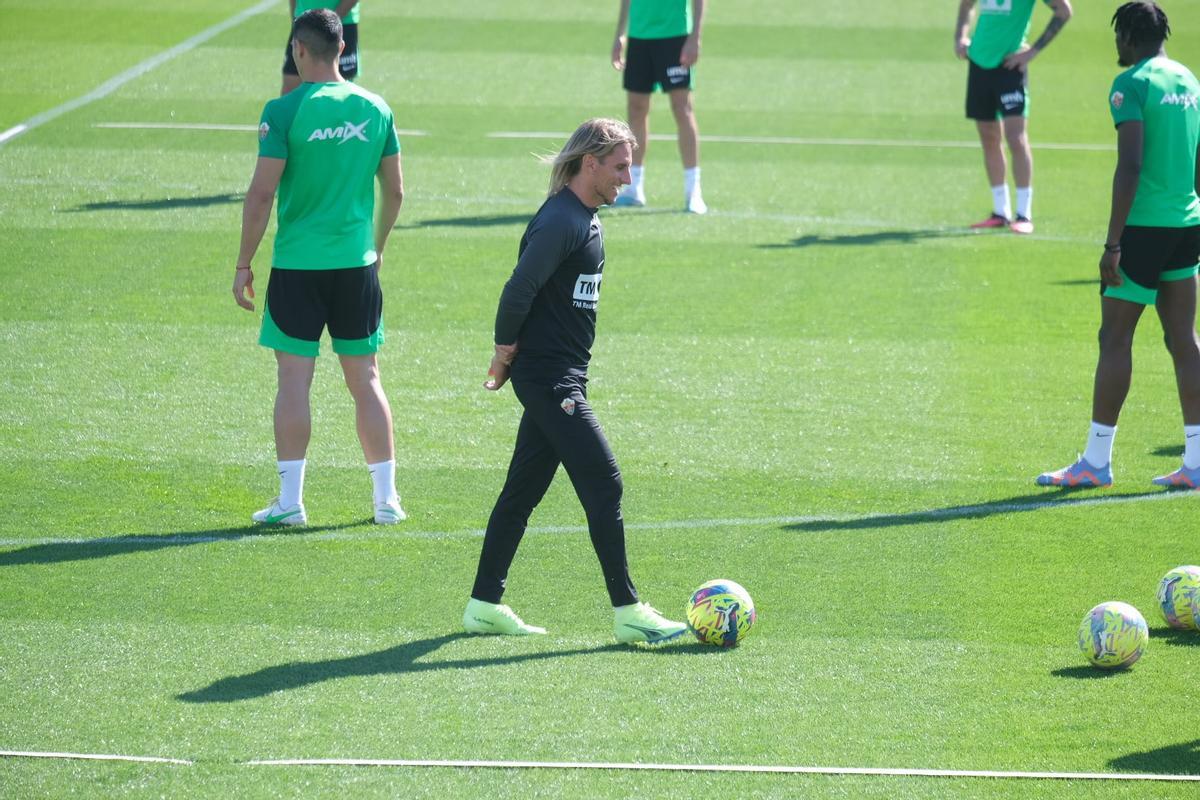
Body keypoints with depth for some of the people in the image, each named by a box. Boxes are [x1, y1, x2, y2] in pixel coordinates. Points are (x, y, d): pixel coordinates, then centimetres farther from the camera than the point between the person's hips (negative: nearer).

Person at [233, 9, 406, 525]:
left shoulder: (284, 112, -10)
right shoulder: (375, 109, 3)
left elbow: (262, 195, -12)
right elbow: (394, 191, 10)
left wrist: (244, 265, -3)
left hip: (298, 265, -4)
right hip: (357, 263, 4)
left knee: (294, 379, 2)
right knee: (365, 380, 10)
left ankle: (290, 500, 1)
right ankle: (386, 498, 12)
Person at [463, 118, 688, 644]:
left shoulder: (585, 220, 15)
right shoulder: (560, 221, -18)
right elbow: (519, 290, -22)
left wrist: (511, 357, 17)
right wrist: (506, 353, -11)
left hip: (561, 378, 10)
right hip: (549, 378, -10)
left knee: (523, 490, 13)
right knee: (603, 483, -10)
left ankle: (485, 605, 19)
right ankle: (628, 612, -7)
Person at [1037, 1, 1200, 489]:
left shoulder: (1131, 85, -11)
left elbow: (1130, 168, -19)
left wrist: (1113, 243, -18)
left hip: (1143, 227, -7)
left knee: (1114, 339, -1)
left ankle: (1096, 462, 2)